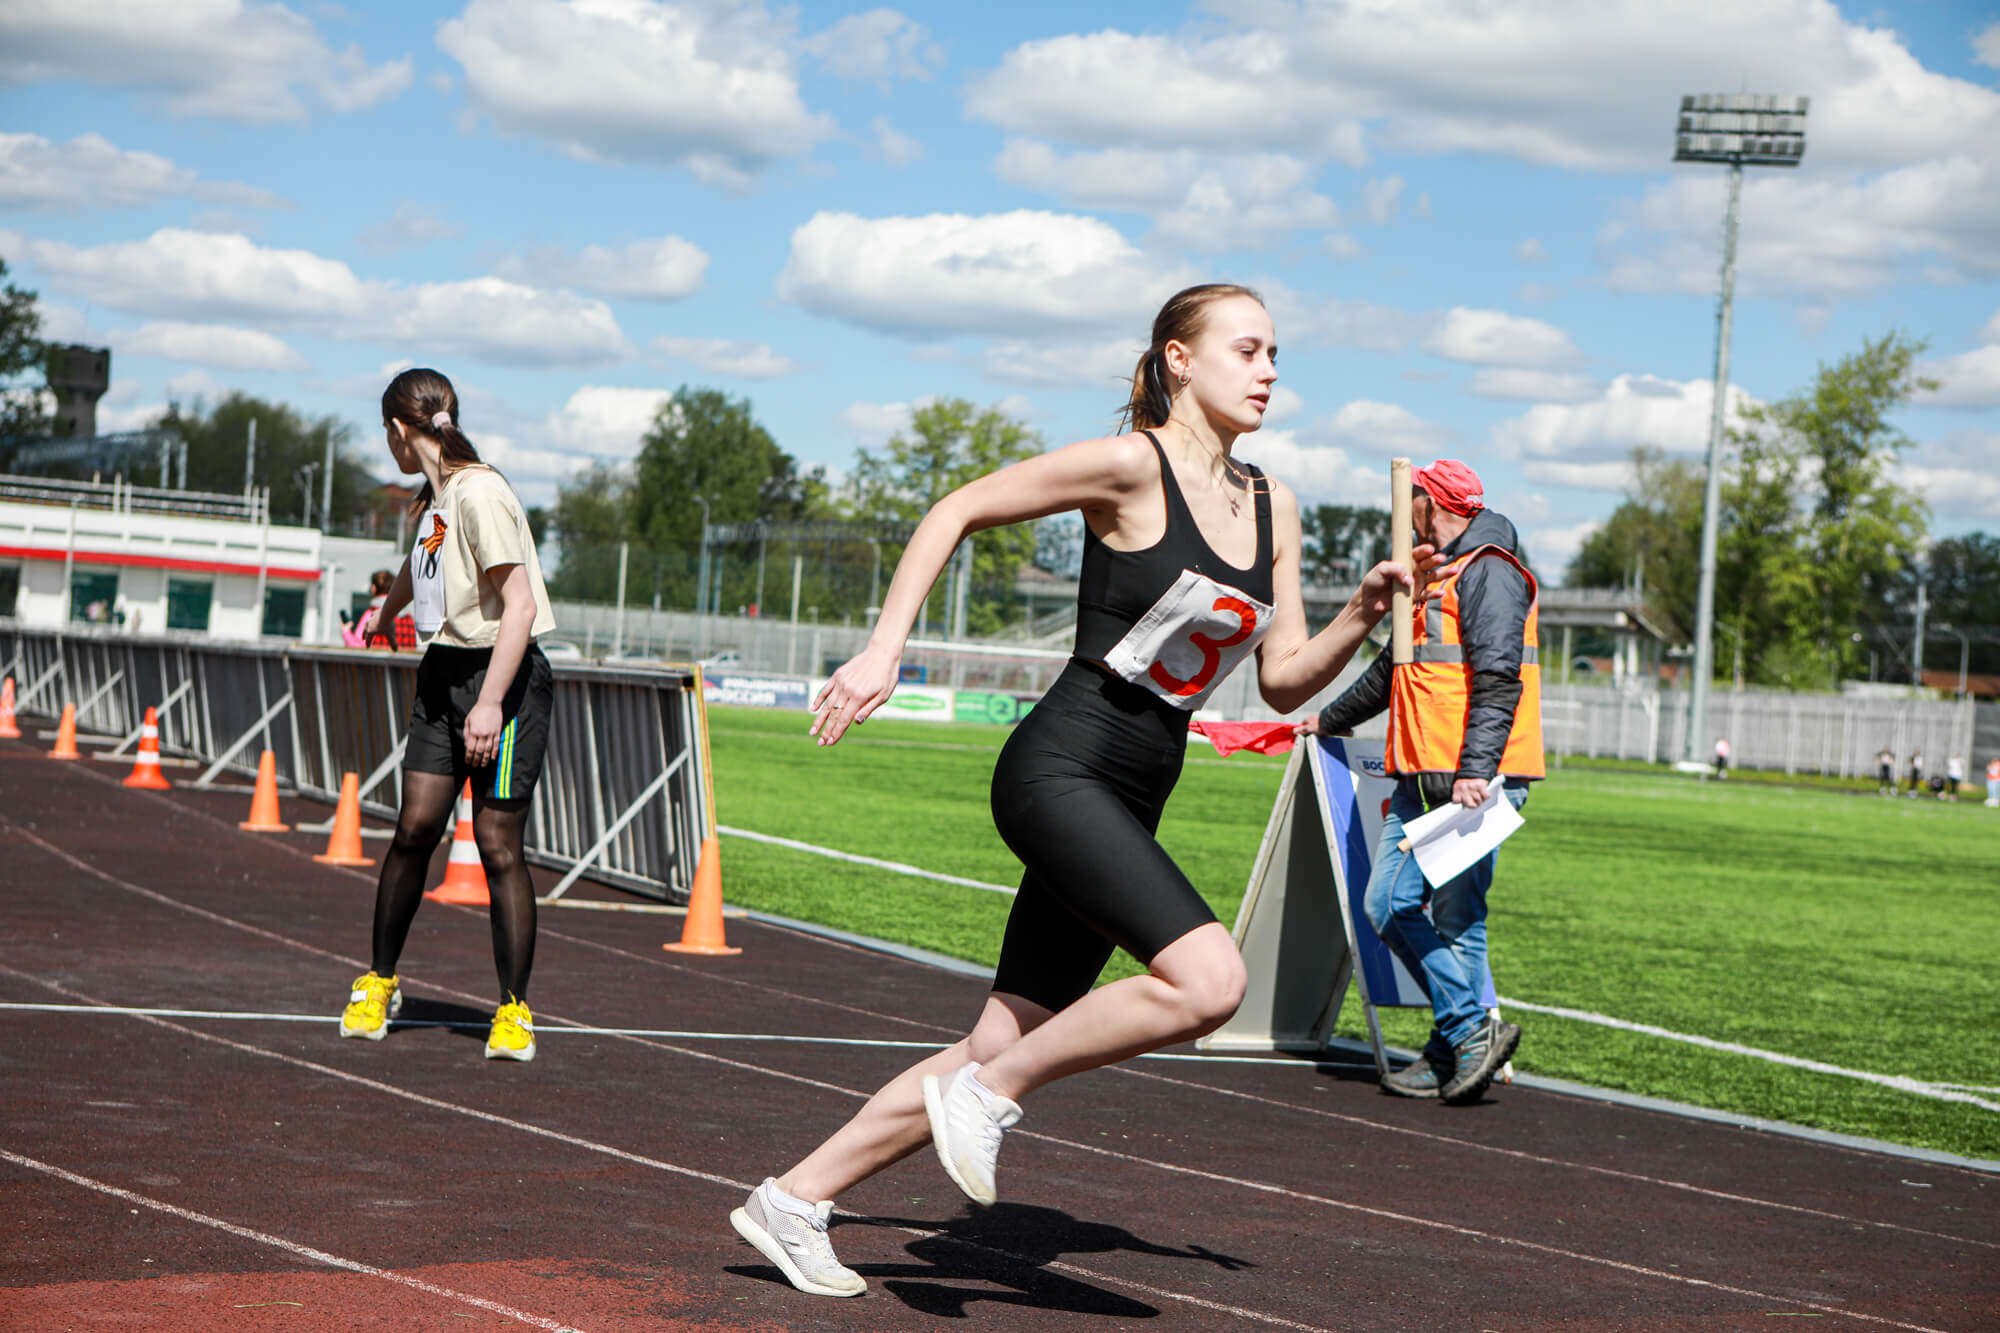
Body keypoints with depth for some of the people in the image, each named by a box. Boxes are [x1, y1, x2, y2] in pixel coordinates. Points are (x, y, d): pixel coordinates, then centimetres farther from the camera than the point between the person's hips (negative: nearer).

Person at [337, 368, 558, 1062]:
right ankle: (379, 981, 17)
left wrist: (491, 701, -27)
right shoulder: (434, 497, 10)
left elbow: (520, 603, -22)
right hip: (443, 671, 7)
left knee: (497, 841, -7)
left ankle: (514, 1010, 2)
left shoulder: (479, 493, -17)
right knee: (415, 826, 4)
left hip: (502, 676, -7)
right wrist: (386, 609, 53)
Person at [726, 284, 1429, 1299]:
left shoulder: (1271, 508, 13)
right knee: (1207, 978, -26)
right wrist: (884, 648, -10)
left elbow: (1284, 682, 15)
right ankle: (991, 1095, -7)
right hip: (1061, 769, -8)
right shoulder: (1131, 466, -8)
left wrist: (1363, 613, -2)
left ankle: (793, 1199, 19)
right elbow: (957, 511, -3)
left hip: (1129, 800, 8)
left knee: (1003, 1048, 7)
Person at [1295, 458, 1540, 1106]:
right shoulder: (1434, 577, 25)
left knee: (1456, 919, -10)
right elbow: (1393, 671, 39)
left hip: (1475, 781, -9)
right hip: (1421, 780, 10)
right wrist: (1328, 721, 49)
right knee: (1388, 905, 2)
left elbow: (1498, 678, -18)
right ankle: (1467, 1035, 5)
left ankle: (1464, 1040, -2)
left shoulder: (1488, 573, -7)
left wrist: (1475, 769, -27)